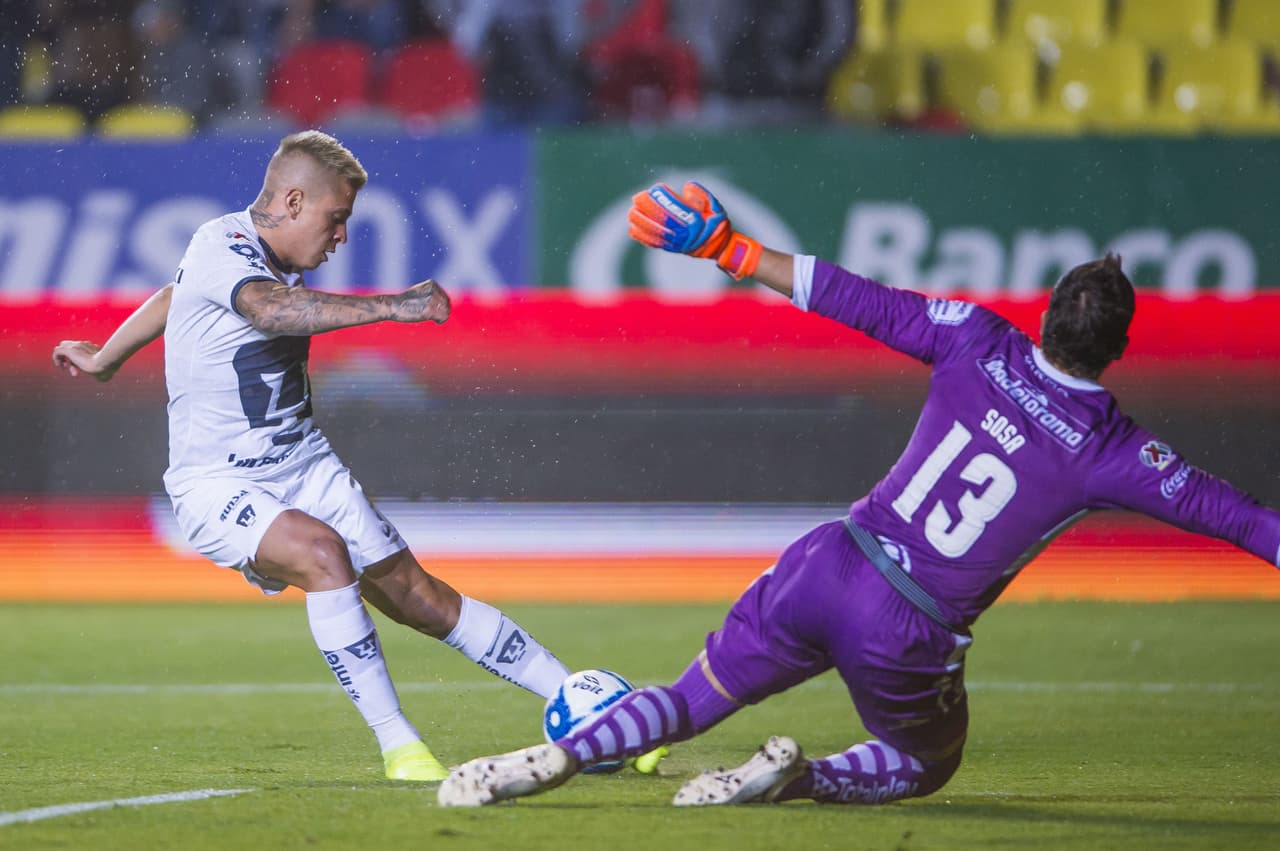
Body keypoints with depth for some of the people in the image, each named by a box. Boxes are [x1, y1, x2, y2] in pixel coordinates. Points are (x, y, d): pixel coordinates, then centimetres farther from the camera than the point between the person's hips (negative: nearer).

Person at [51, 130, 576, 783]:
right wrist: (392, 306, -48)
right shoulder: (219, 249, -18)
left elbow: (170, 297, 28)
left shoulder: (281, 257, 10)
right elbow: (272, 310, -42)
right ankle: (397, 744, -29)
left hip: (305, 469, 8)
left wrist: (105, 358, 43)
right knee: (322, 551, -34)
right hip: (218, 484, -8)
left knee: (417, 595, 1)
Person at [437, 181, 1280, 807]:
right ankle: (800, 777, 0)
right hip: (914, 638, -2)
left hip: (829, 566, 2)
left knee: (694, 700, 15)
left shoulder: (980, 343, -1)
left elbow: (856, 300, 0)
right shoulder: (1115, 452, -8)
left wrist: (725, 246, 5)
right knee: (926, 767, 27)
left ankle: (556, 757, -6)